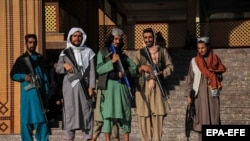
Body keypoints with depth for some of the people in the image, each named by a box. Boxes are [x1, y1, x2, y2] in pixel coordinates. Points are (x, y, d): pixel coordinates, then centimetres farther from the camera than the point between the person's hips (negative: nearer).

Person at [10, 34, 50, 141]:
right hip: (27, 92, -1)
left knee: (41, 117, -1)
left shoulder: (41, 59, 12)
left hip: (39, 92, 1)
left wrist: (46, 91, 1)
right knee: (26, 117, 2)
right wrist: (24, 76, -10)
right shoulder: (21, 60, 7)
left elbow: (45, 76, 9)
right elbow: (13, 75, 8)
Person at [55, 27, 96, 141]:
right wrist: (64, 65, -14)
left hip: (83, 86, 0)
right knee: (70, 112, -1)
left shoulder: (88, 52, 8)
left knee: (86, 112, -3)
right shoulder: (65, 52, 10)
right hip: (70, 86, 1)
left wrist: (91, 86, -5)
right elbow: (58, 69, 8)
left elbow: (92, 71, 4)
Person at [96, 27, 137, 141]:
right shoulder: (103, 52, 6)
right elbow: (99, 69, -5)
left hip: (122, 85, 4)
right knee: (108, 112, -8)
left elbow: (134, 68, 10)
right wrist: (112, 61, -14)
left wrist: (125, 73, -9)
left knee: (125, 112, 2)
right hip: (109, 85, -4)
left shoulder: (122, 53, 16)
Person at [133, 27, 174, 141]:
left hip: (157, 86, -1)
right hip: (143, 87, 1)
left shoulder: (162, 51, 10)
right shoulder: (140, 52, 15)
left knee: (158, 114, -7)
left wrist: (160, 74, -9)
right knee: (143, 115, -3)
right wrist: (142, 67, -9)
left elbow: (170, 67, 8)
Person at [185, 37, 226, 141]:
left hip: (212, 94, 0)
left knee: (213, 118, -4)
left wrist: (214, 73, -12)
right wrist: (188, 95, 0)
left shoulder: (215, 60, 5)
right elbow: (190, 79, 5)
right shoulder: (194, 61, 5)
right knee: (201, 119, -1)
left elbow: (219, 78, 9)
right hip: (199, 94, 0)